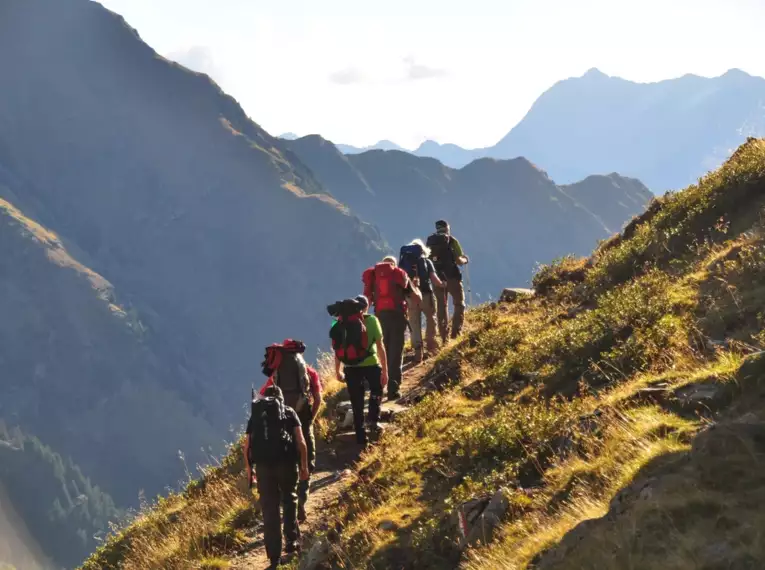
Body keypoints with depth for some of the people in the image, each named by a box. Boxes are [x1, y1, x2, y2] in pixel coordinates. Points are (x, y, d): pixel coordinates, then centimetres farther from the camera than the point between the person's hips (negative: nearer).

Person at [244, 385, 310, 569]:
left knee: (269, 509, 6)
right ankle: (292, 540, 14)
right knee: (289, 501, 21)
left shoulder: (256, 415, 20)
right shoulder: (289, 412, 14)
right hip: (286, 461, -1)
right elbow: (300, 441, 3)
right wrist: (304, 466, 8)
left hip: (263, 464, 1)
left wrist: (249, 469, 24)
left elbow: (246, 446, 14)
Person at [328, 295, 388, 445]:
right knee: (377, 390, 27)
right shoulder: (371, 320, -4)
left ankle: (361, 437, 13)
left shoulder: (341, 322, 5)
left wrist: (338, 371, 18)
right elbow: (380, 346, -7)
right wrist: (385, 370, -5)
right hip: (371, 364, -2)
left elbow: (338, 348, 8)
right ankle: (373, 419, 11)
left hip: (350, 368, 2)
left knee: (357, 404, 11)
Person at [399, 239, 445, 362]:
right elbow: (434, 280, -5)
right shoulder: (426, 261, 3)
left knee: (414, 324, 8)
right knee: (431, 317, 22)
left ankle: (418, 350, 4)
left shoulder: (403, 262, 9)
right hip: (425, 294, -2)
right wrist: (442, 285, 13)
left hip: (409, 296, 2)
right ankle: (430, 341, 14)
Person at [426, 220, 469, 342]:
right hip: (452, 277, -4)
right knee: (459, 304, 8)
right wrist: (465, 259, 12)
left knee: (441, 307, 13)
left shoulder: (430, 242, 6)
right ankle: (456, 332, -6)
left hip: (437, 279, 4)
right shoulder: (452, 241, -5)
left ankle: (444, 336, 11)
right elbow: (459, 261, -9)